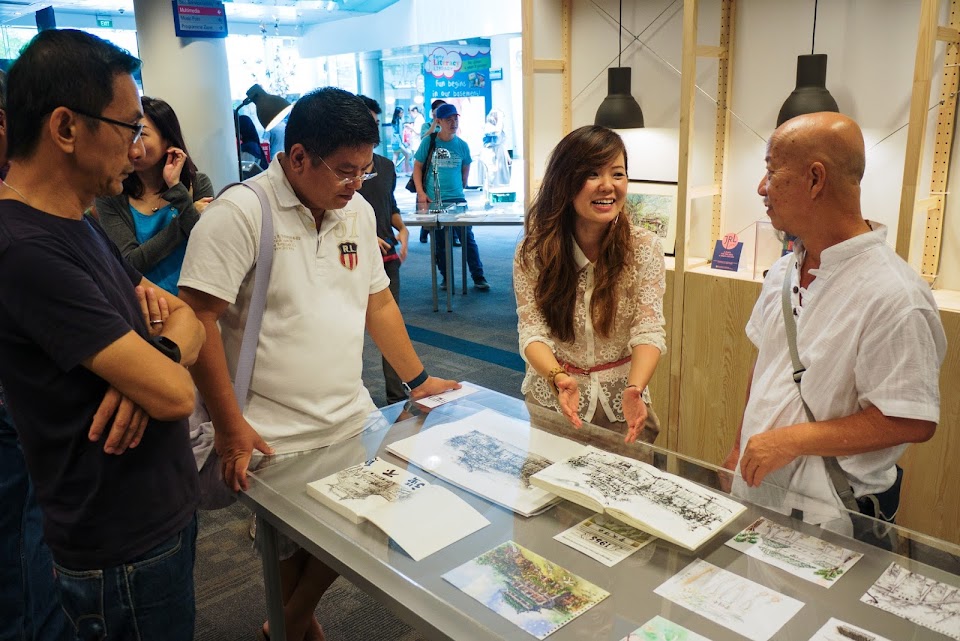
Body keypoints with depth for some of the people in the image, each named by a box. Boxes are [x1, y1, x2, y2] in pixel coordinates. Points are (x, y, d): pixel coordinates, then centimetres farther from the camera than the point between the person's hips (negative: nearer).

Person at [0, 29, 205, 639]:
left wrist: (148, 363, -16)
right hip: (125, 545, -8)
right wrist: (171, 347, -6)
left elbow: (190, 317, 6)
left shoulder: (79, 224, 4)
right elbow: (174, 394, -29)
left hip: (164, 507, 9)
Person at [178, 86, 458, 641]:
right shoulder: (241, 213, -15)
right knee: (293, 550, 12)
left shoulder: (358, 212, 7)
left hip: (353, 421, 6)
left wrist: (418, 380, 17)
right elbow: (197, 318, -17)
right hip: (275, 439, -6)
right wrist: (230, 426, -17)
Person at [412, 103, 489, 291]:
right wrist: (420, 192, -8)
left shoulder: (462, 145, 3)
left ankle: (478, 277, 5)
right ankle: (445, 277, 20)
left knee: (468, 238, -2)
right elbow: (417, 166, 1)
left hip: (457, 198, 1)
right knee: (439, 242, 8)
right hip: (433, 201, -1)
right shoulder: (429, 142, -3)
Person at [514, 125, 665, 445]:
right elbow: (532, 332, -15)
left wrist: (634, 389, -35)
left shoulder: (645, 247, -12)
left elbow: (648, 331, -16)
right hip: (551, 400, 0)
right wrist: (559, 378, -35)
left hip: (619, 405, 0)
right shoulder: (533, 251, -12)